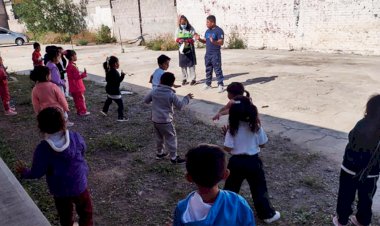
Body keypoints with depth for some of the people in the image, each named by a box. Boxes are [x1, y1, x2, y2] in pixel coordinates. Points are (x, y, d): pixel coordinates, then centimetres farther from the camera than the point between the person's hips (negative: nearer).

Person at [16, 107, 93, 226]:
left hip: (60, 190, -1)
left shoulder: (43, 149, -24)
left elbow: (37, 173, -14)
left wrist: (24, 172, 7)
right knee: (86, 212, 24)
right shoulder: (76, 137, -18)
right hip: (80, 184, 1)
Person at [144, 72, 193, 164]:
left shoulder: (154, 91, -2)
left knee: (159, 137, 24)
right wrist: (187, 98, 5)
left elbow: (146, 100, 10)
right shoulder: (171, 94, -16)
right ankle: (174, 157, 13)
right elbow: (180, 106, -8)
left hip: (155, 120, 6)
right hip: (165, 121, -6)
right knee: (171, 138, 7)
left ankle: (159, 153, 38)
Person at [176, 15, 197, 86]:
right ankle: (184, 79, 16)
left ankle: (193, 79, 2)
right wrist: (179, 40, -13)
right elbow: (176, 38, 10)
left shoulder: (191, 28, -5)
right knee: (183, 64, 6)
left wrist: (188, 41, -23)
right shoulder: (178, 29, 5)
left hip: (190, 49, -3)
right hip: (182, 48, 3)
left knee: (191, 64, -3)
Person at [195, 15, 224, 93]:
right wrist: (199, 39, 2)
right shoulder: (207, 31, 12)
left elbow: (221, 42, -17)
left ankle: (220, 85, 2)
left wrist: (213, 42, -33)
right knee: (208, 70, 15)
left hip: (215, 54, -7)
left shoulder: (219, 31, -11)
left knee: (217, 70, -4)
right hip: (207, 54, 8)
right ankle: (208, 84, 26)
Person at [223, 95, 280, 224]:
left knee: (230, 187, 18)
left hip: (236, 162, 1)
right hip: (253, 161, 0)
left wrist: (226, 135, 0)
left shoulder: (232, 128, -15)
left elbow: (228, 149, -14)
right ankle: (267, 214, 26)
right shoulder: (256, 126, -13)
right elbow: (262, 144, -3)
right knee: (259, 189, 14)